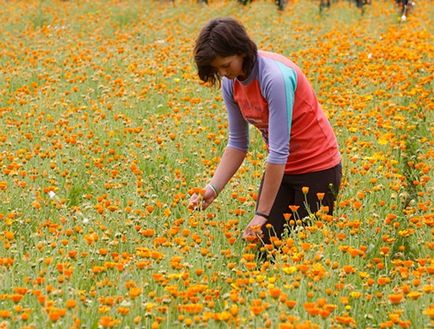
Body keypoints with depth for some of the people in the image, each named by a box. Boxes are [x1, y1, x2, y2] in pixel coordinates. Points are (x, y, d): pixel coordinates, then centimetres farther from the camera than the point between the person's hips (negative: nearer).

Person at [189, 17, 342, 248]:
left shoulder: (275, 76, -30)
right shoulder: (231, 83, -6)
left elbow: (279, 149, -30)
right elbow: (237, 143, 2)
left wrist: (262, 214, -27)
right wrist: (213, 188, -13)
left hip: (317, 167, -7)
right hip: (281, 168, 7)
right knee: (264, 241, -1)